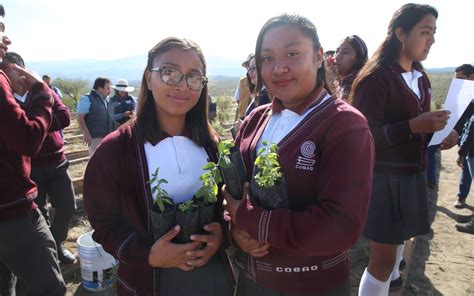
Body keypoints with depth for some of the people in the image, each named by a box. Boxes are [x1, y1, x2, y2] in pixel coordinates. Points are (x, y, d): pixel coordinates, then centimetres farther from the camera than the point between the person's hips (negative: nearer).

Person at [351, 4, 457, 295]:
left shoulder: (420, 77, 10)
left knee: (399, 238, 25)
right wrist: (413, 127, -30)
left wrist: (441, 133, -1)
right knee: (383, 255, -3)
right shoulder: (375, 77, -17)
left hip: (413, 173, 8)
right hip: (383, 175, -8)